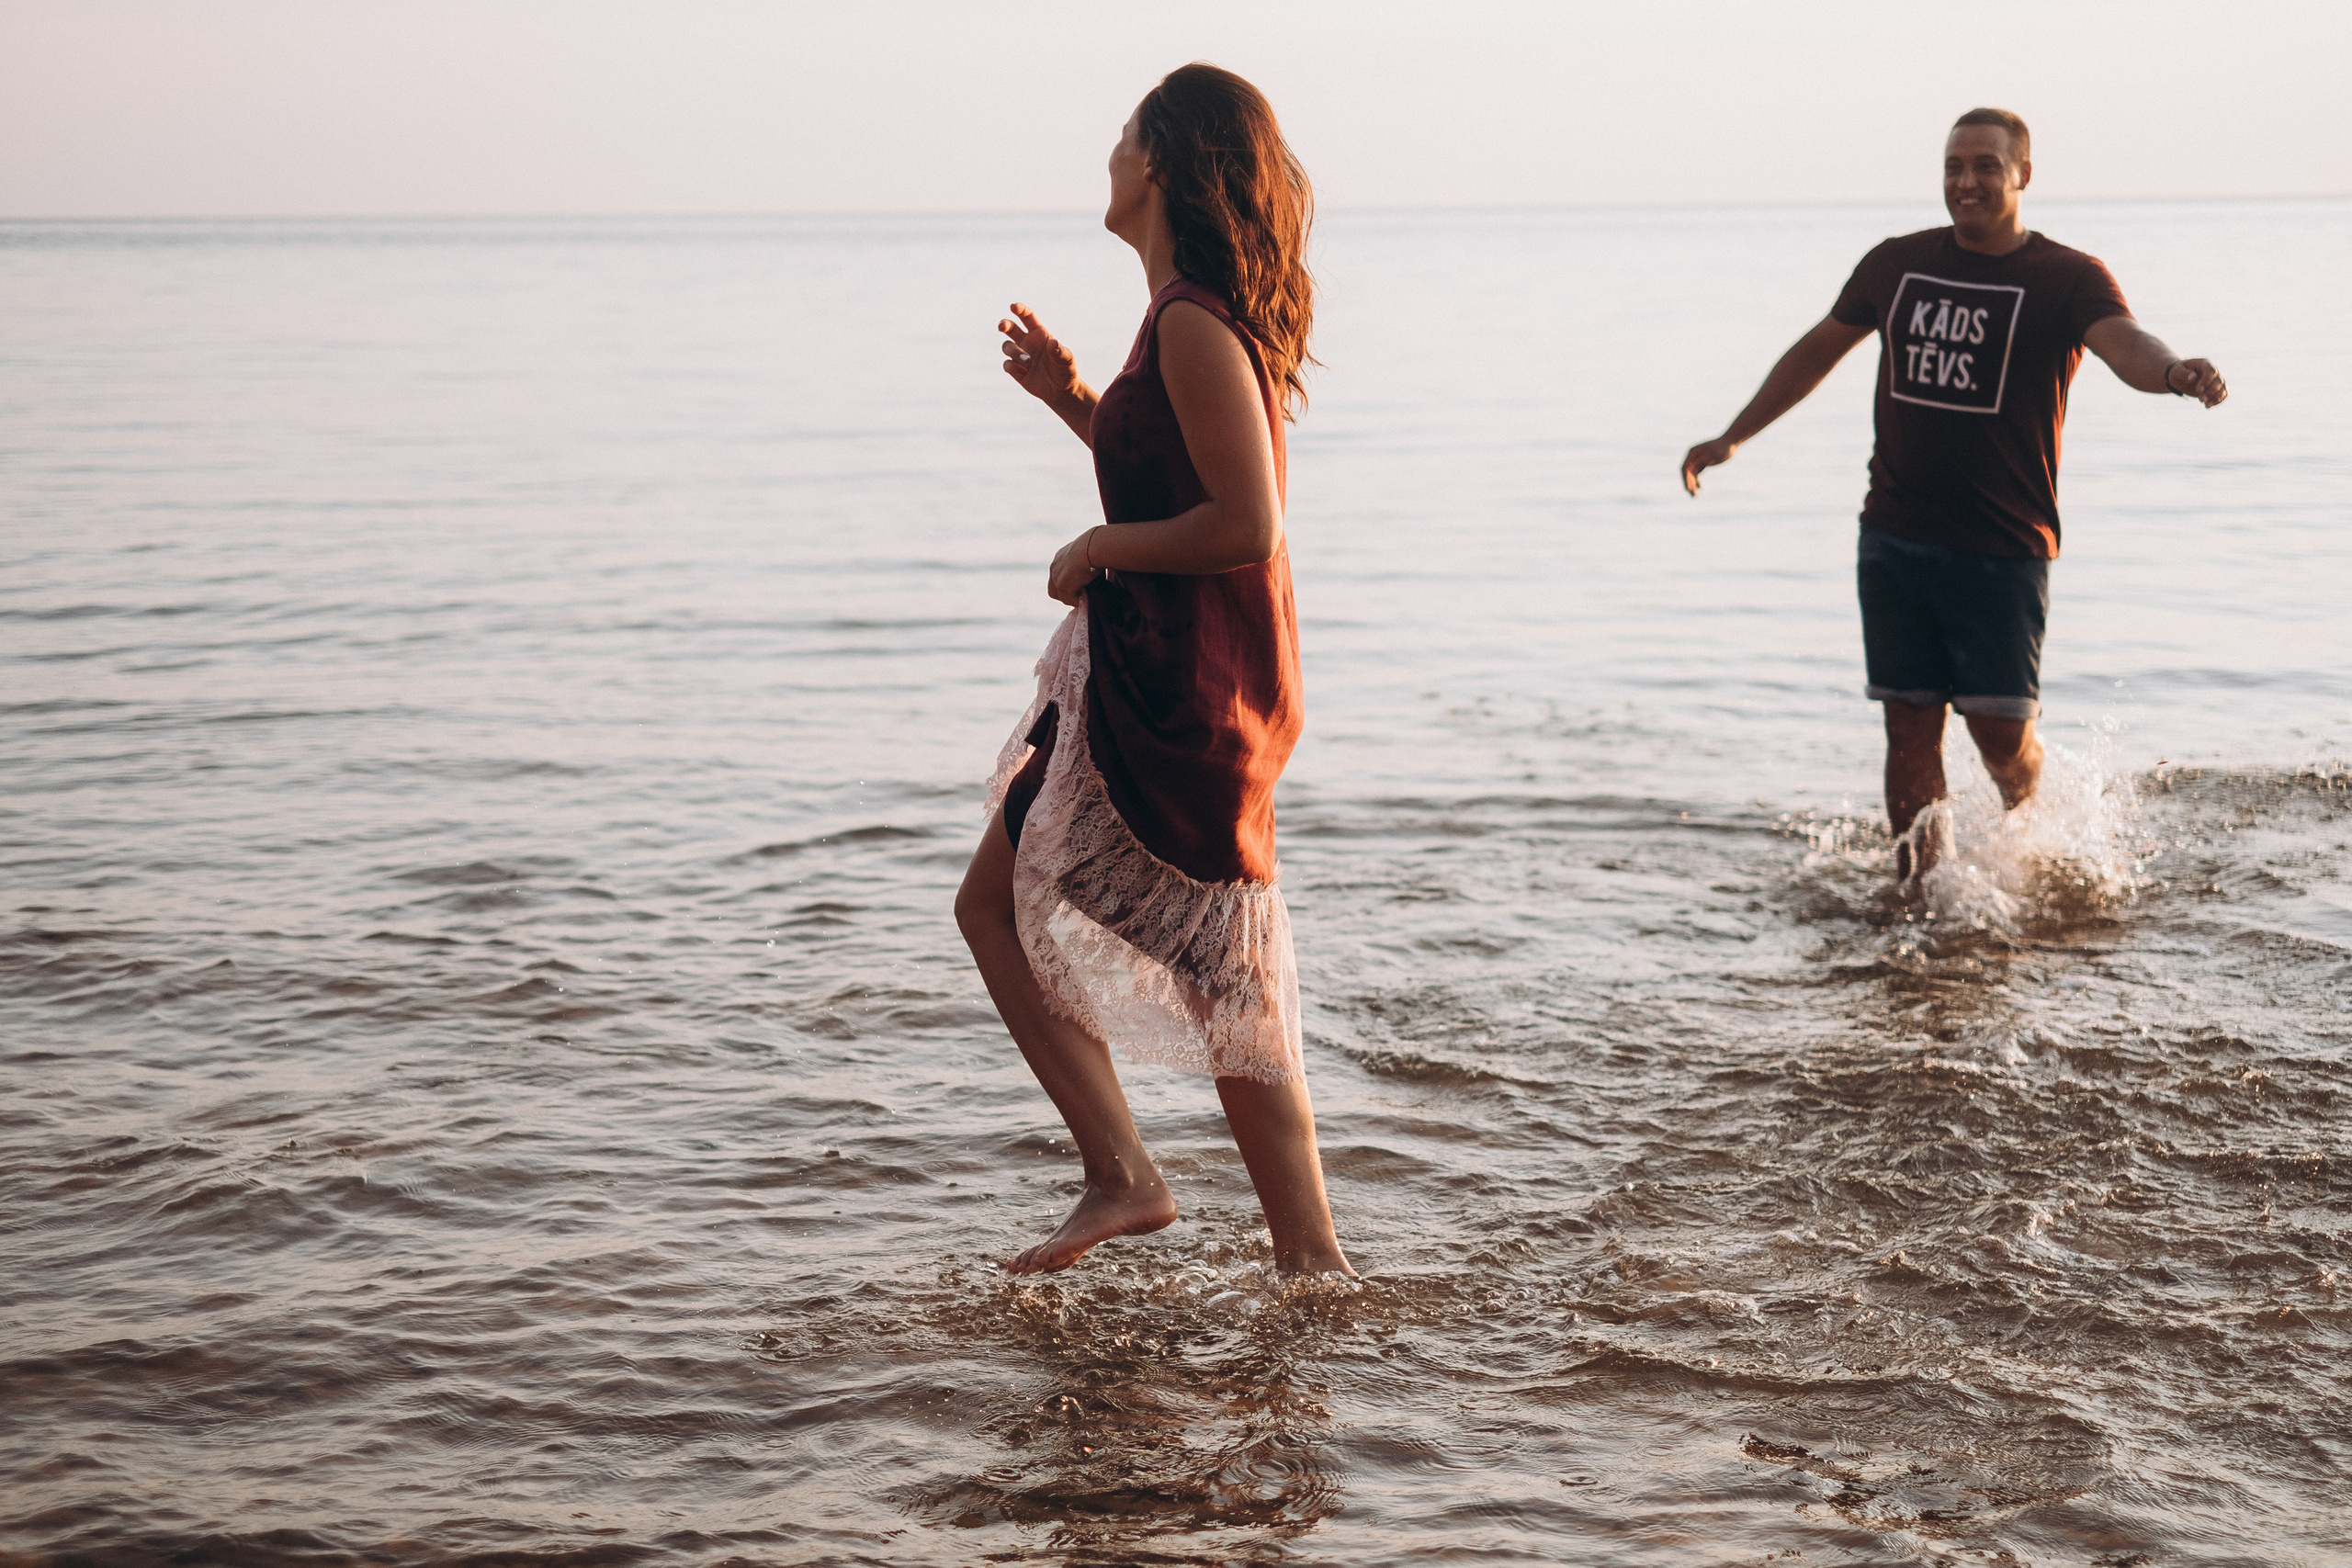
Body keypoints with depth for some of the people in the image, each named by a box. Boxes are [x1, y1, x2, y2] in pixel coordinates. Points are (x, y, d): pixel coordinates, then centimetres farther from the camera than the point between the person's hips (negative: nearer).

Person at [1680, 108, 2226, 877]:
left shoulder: (2068, 279, -4)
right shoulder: (1897, 264, 8)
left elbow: (2126, 344, -24)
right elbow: (1818, 350, 22)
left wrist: (2175, 371, -47)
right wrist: (1733, 437, 23)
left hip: (2005, 547, -3)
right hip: (1895, 540, 3)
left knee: (2000, 730, -3)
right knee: (1911, 727, 1)